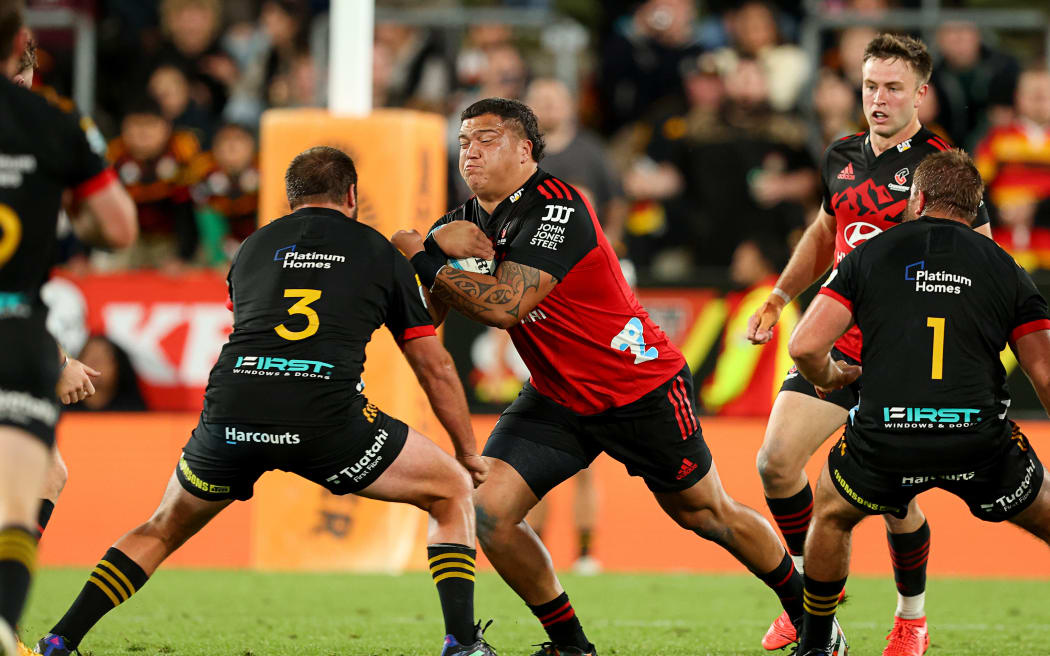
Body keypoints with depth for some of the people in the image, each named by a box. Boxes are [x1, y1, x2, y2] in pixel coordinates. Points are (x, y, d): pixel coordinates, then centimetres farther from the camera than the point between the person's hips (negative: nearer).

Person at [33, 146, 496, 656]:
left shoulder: (253, 248, 25)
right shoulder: (380, 253, 17)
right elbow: (435, 368, 20)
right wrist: (469, 454, 31)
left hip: (231, 411, 3)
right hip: (327, 417, -3)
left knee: (164, 529, 27)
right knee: (453, 491, 17)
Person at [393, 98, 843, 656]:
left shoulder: (556, 207, -24)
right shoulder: (470, 221, 1)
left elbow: (504, 305, -32)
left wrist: (423, 258, -26)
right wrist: (439, 242, -23)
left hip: (642, 392, -6)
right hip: (556, 399, 7)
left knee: (707, 515, 7)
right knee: (485, 510, -11)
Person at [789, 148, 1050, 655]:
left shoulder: (868, 256, 9)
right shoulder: (1004, 267, 12)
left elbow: (805, 346, 1)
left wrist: (827, 377, 22)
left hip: (885, 442, 0)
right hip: (981, 441, 0)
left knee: (831, 515, 31)